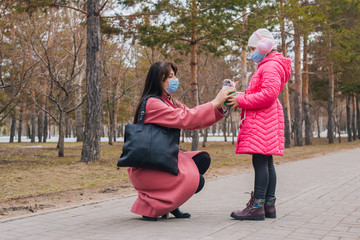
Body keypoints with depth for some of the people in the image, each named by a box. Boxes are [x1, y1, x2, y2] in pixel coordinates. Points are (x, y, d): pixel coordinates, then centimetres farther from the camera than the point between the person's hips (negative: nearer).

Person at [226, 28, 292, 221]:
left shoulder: (271, 66, -8)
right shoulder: (267, 66, 25)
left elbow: (269, 94, -20)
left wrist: (241, 101, -15)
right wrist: (240, 99, 12)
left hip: (263, 120, -11)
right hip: (263, 120, 11)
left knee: (260, 161, -12)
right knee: (266, 162, 9)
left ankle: (257, 206, -11)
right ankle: (269, 205, 13)